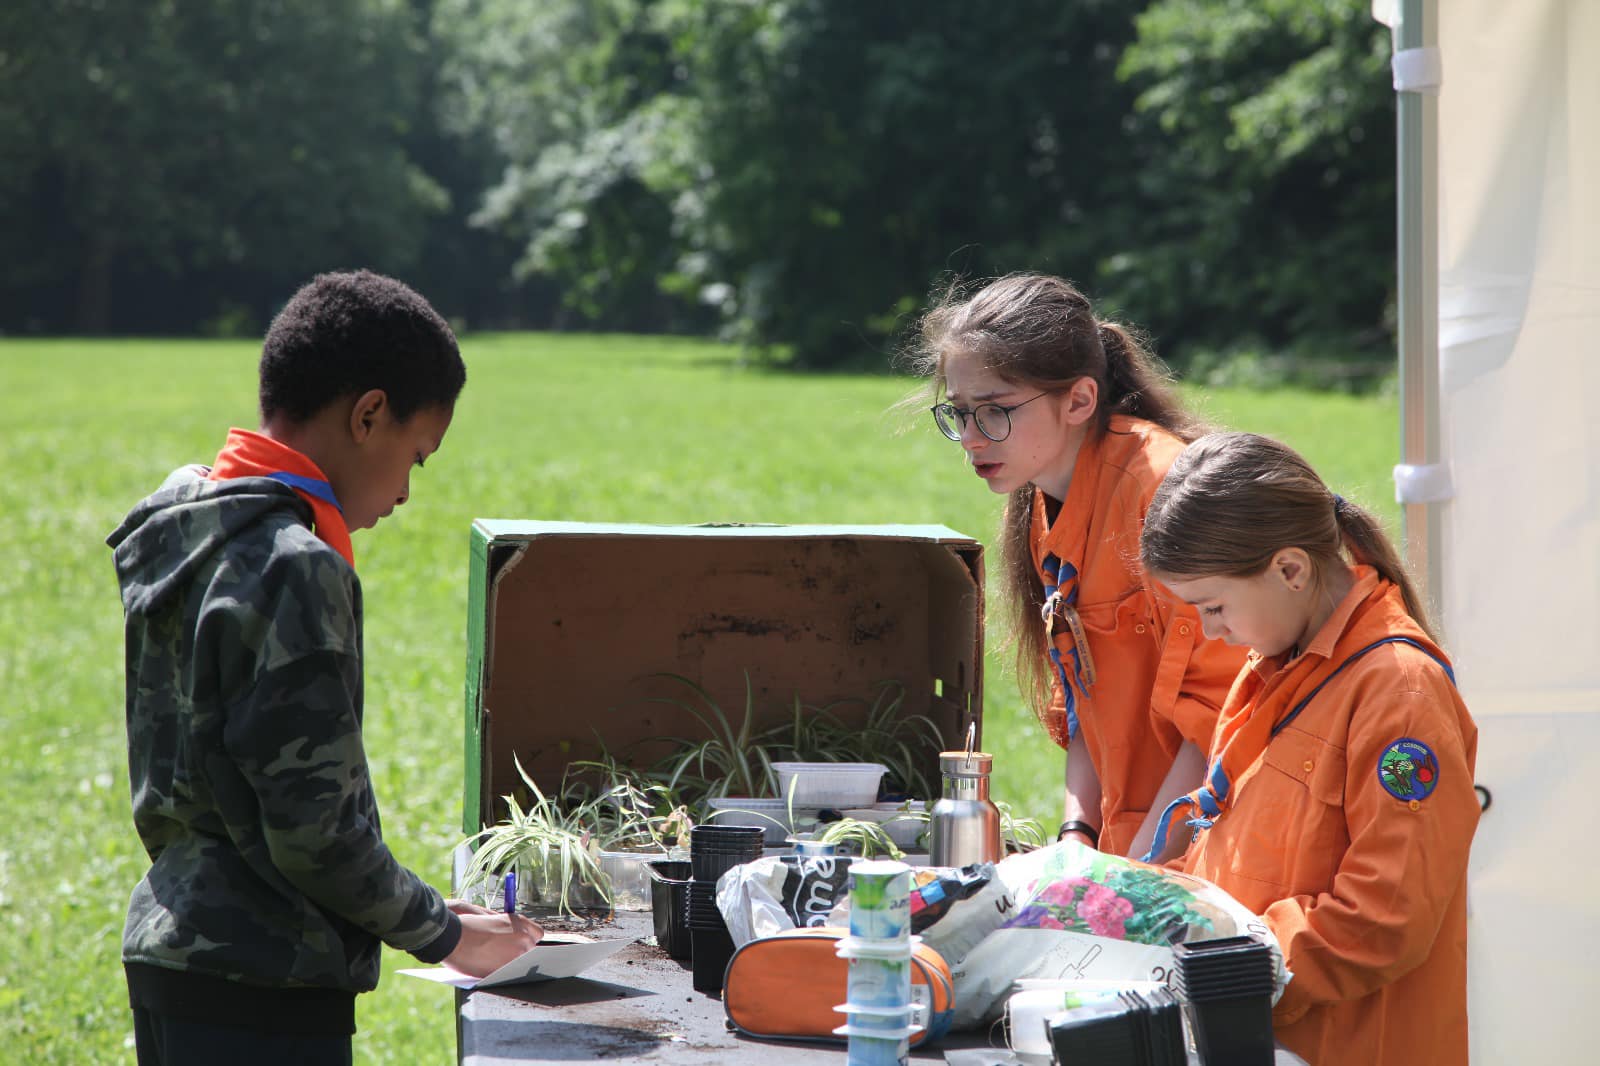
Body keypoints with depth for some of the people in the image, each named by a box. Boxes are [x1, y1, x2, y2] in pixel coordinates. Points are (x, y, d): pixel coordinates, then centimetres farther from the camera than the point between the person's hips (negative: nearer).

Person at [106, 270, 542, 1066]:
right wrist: (443, 933, -5)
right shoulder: (294, 568, -18)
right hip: (260, 996, -10)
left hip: (166, 955, 10)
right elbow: (314, 828, -20)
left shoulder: (179, 529, 10)